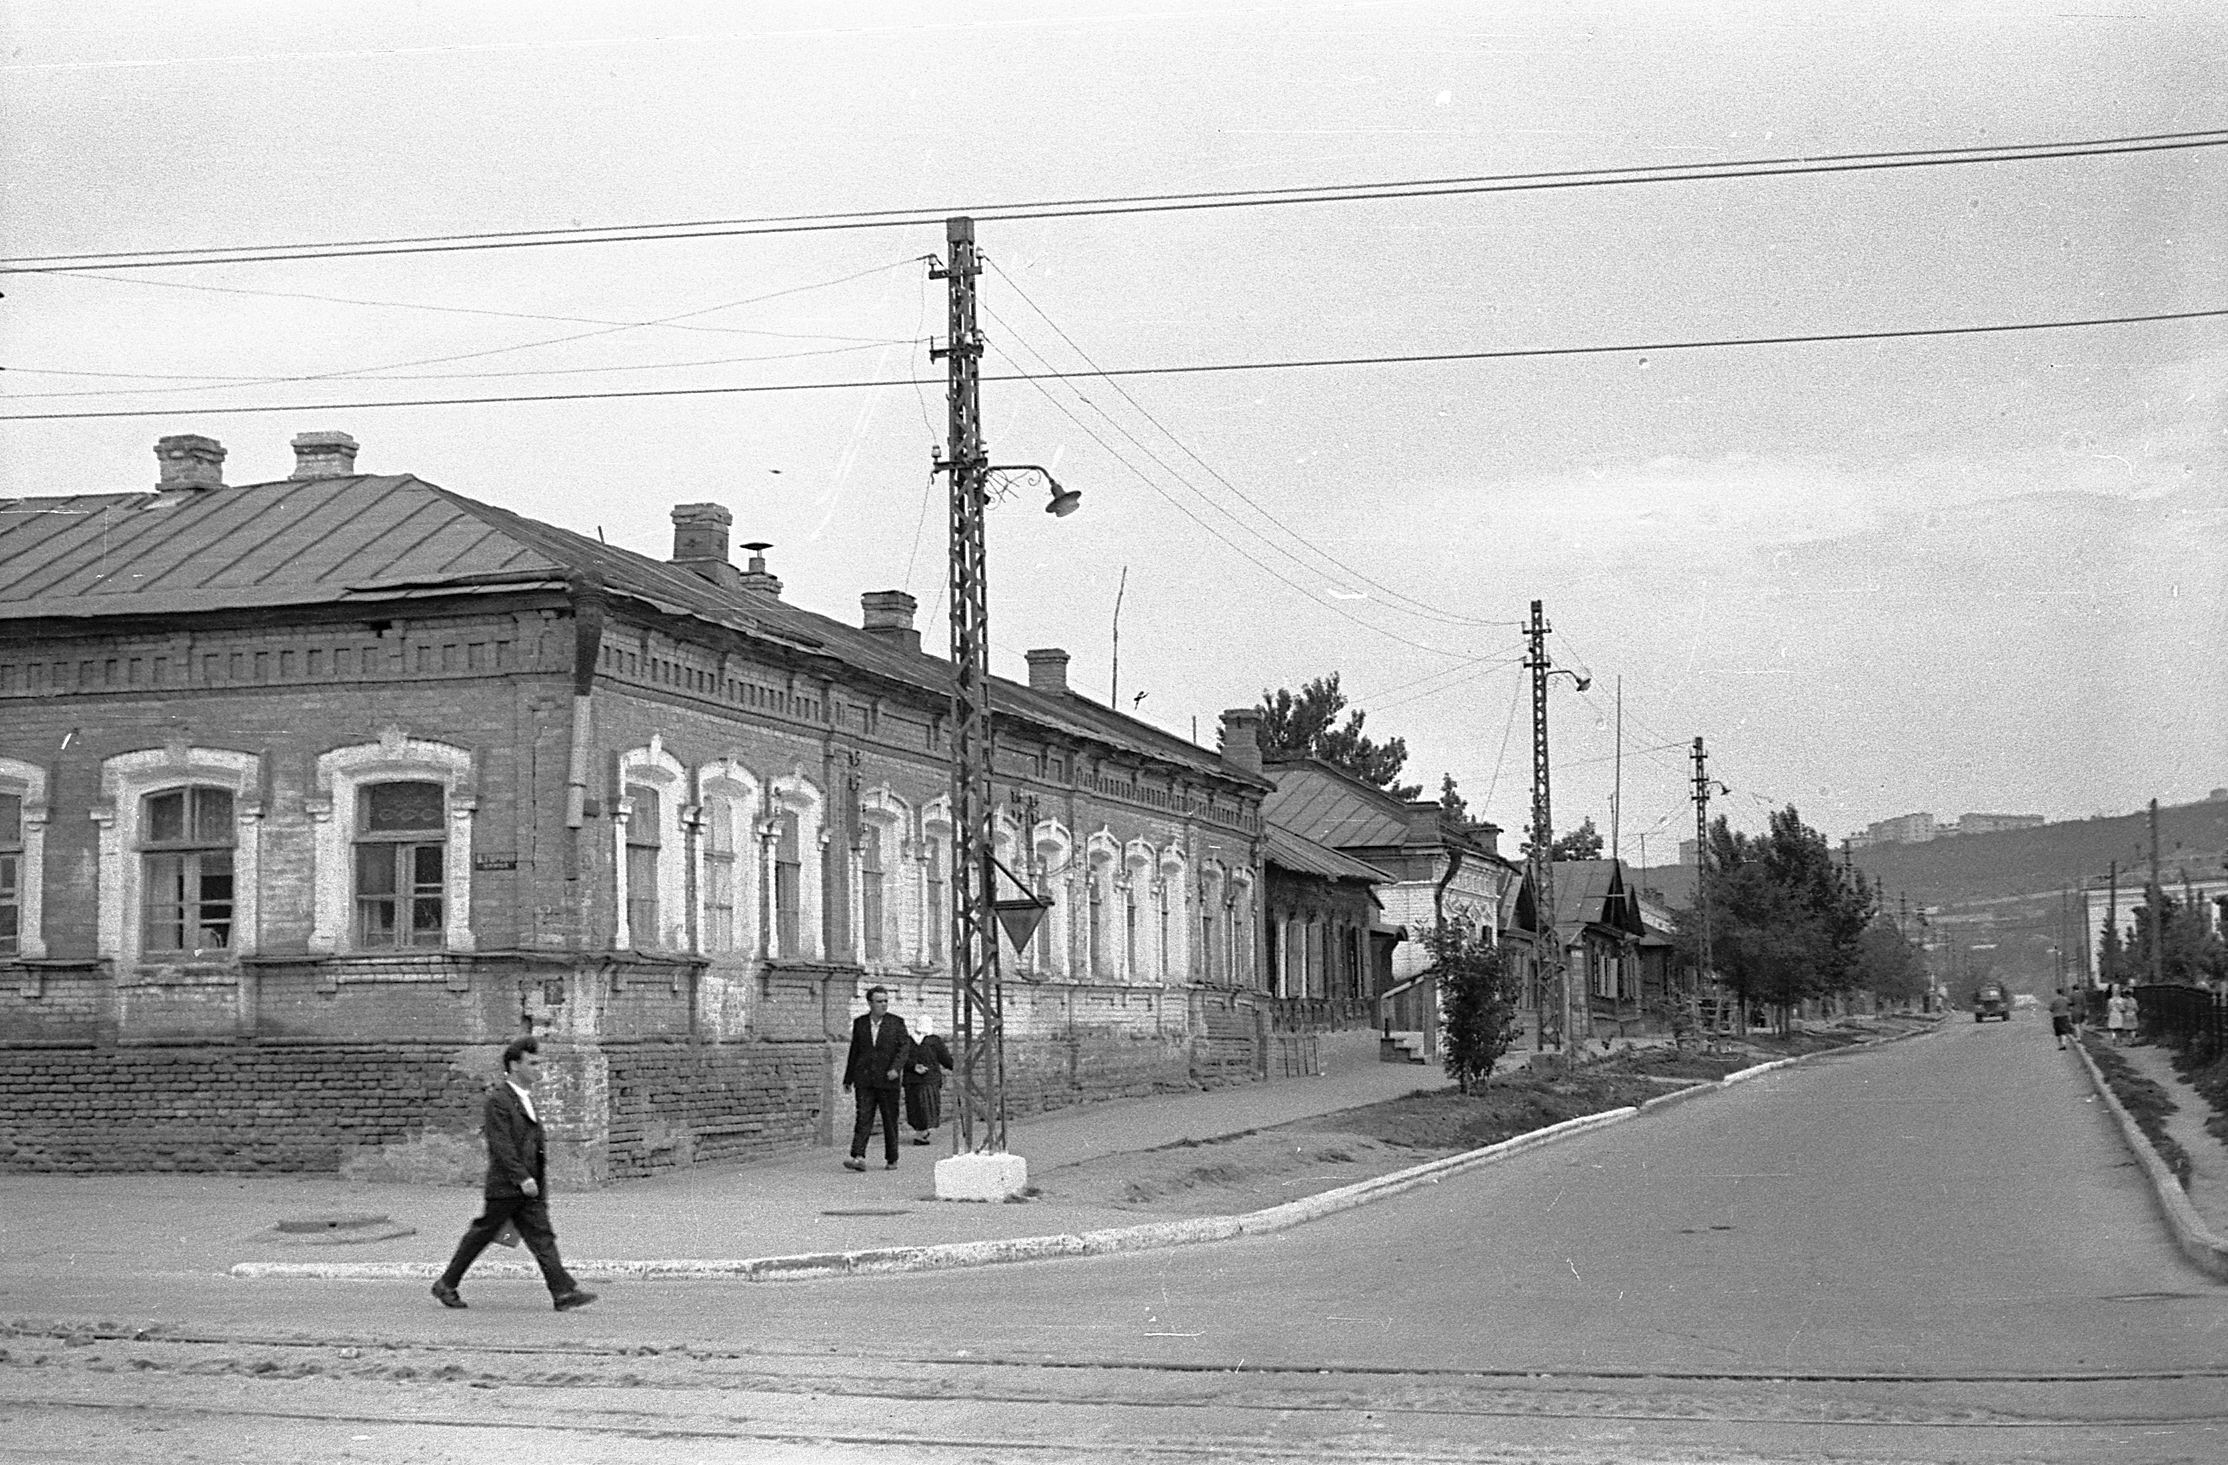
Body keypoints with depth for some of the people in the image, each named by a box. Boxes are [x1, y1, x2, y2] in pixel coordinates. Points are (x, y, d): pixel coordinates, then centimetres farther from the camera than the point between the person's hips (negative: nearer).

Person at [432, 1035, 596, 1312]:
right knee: (481, 1235, 4)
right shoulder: (497, 1100, -13)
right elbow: (501, 1144, -20)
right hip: (504, 1187, -8)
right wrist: (522, 1177, -24)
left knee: (542, 1237, -1)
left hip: (529, 1188, 8)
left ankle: (564, 1292, -8)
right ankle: (446, 1285, 19)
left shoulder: (527, 1098, 15)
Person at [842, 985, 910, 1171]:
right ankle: (858, 1158, -18)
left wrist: (896, 1068, -20)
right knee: (863, 1118, -10)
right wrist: (848, 1078, 16)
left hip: (888, 1080, -1)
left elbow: (904, 1047, -4)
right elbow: (854, 1051, 15)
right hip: (865, 1079, 1)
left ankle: (891, 1159, 16)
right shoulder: (860, 1023, 9)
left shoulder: (896, 1023, 2)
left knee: (890, 1121, 5)